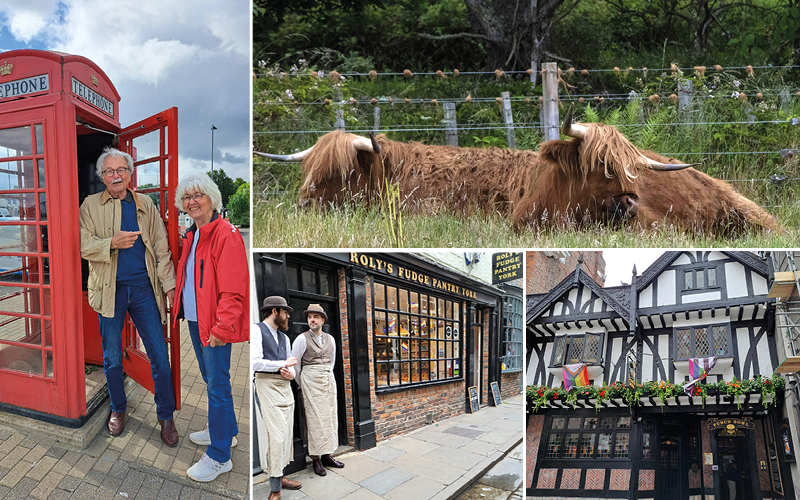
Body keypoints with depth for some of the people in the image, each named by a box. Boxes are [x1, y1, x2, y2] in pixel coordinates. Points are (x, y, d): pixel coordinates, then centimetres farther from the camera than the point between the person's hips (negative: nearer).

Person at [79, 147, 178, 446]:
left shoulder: (145, 205, 9)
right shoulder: (90, 205, 5)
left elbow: (161, 248, 6)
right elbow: (84, 245, -1)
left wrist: (170, 286, -1)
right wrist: (112, 243, -19)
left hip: (143, 287, 0)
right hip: (110, 290, 0)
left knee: (160, 356, -1)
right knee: (112, 359, 11)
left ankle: (166, 416, 13)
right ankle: (118, 409, 32)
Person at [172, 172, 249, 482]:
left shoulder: (226, 235, -17)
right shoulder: (191, 236, 12)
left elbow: (232, 290, -22)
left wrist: (221, 327, -24)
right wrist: (181, 310, 16)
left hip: (215, 324, -9)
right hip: (195, 320, 9)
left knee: (217, 385, -3)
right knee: (210, 378, 21)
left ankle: (219, 456, 8)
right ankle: (225, 430, 39)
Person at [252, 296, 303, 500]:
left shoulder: (284, 338, 19)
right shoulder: (257, 330, -5)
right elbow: (255, 362, -16)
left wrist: (291, 373, -3)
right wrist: (284, 364, -10)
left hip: (285, 386, 8)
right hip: (267, 385, -8)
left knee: (286, 434, 8)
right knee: (276, 435, -12)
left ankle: (279, 477, 20)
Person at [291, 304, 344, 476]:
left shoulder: (330, 339, 9)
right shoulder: (302, 339, -5)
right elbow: (295, 364, 0)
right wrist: (301, 383, 8)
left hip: (329, 380, 5)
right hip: (311, 380, -5)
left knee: (330, 417, 4)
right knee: (315, 418, -7)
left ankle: (327, 455, 12)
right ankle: (316, 459, -2)